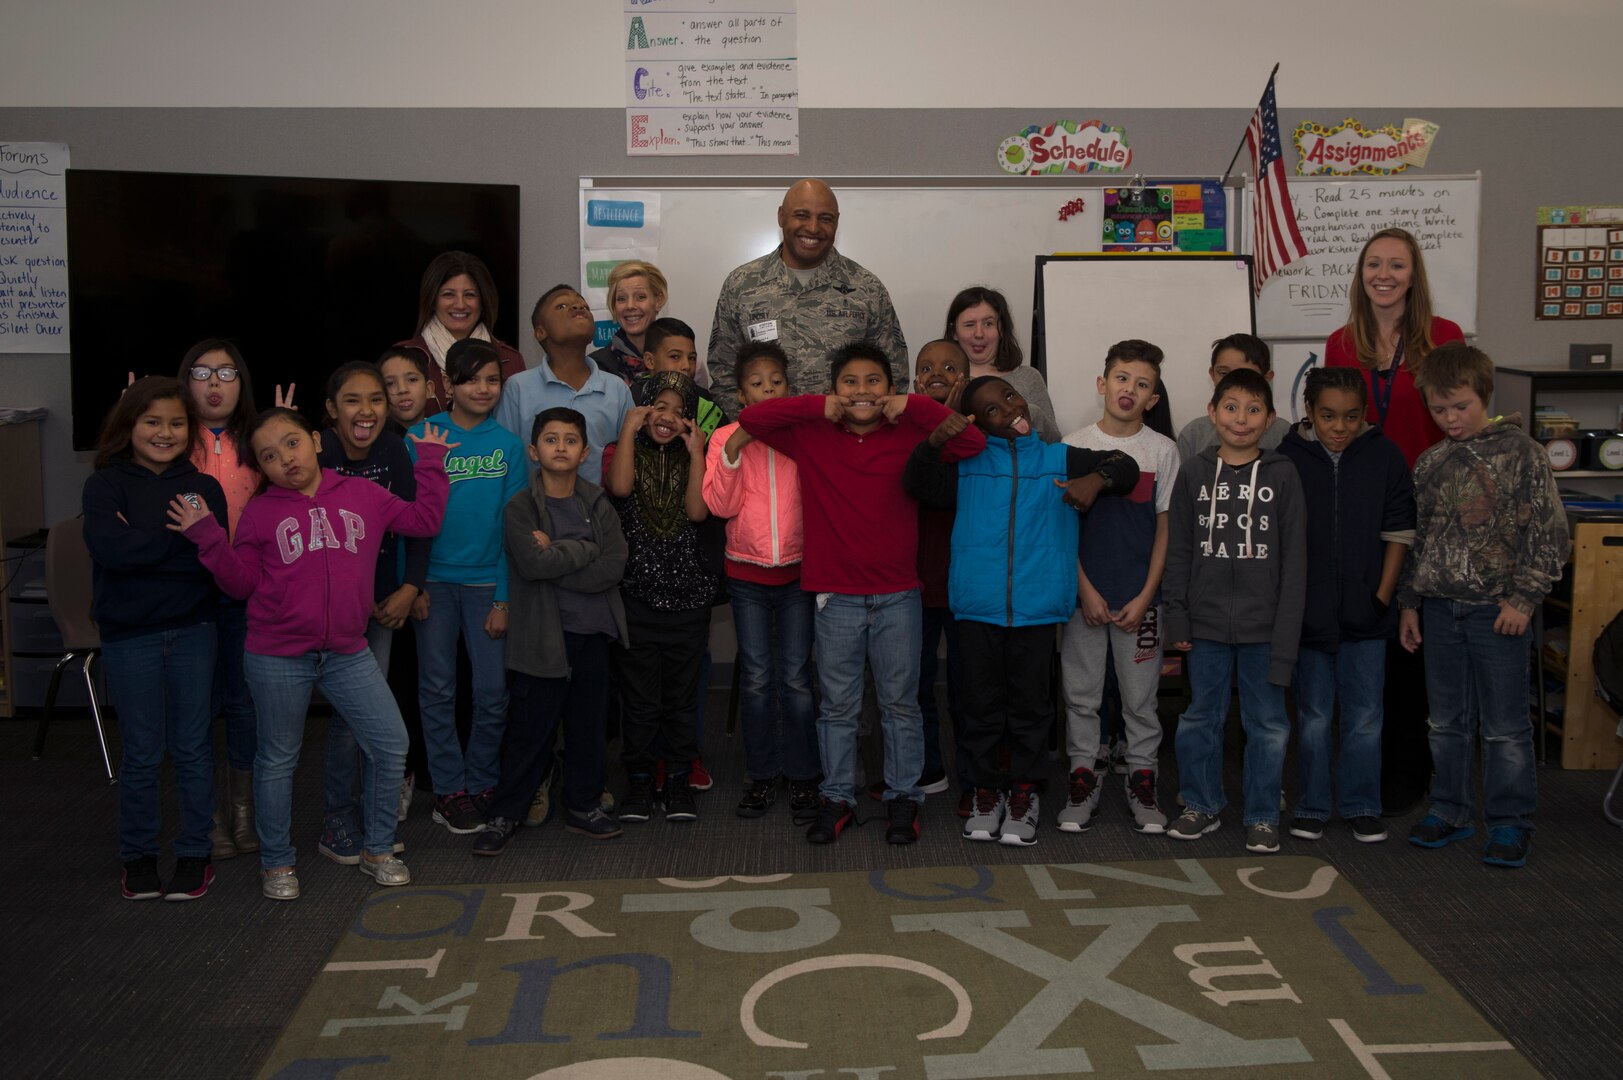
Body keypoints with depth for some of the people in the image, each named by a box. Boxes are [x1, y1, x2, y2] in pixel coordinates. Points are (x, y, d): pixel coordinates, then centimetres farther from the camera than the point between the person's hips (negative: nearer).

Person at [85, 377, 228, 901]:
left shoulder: (203, 488, 3)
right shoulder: (106, 484, -2)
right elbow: (108, 548, -20)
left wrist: (143, 544, -15)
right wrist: (179, 539, -15)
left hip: (193, 631, 1)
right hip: (130, 635, -1)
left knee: (193, 746, 8)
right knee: (142, 752, 7)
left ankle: (194, 853, 20)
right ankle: (138, 856, 22)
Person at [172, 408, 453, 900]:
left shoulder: (362, 495, 5)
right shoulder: (260, 513, 1)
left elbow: (424, 519, 8)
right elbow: (241, 582, 0)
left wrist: (430, 462, 7)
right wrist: (207, 536, -10)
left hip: (347, 653, 2)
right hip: (278, 657, -2)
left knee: (391, 747, 2)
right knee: (278, 758, 10)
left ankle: (378, 849, 20)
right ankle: (278, 862, 28)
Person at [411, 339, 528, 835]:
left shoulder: (508, 445, 2)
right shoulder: (423, 436, -2)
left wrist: (504, 598, -4)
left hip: (487, 579, 1)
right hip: (435, 578, -1)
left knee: (493, 692, 2)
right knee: (438, 690, 6)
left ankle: (481, 784, 20)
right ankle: (450, 790, 17)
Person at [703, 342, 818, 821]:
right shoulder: (726, 437, 1)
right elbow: (720, 506, -9)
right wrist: (733, 452, -18)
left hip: (797, 571, -1)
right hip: (746, 573, 1)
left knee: (796, 678, 1)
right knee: (756, 679, 5)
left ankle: (802, 777, 12)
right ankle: (760, 776, 16)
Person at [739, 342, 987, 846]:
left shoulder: (910, 435, 1)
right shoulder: (812, 436, 2)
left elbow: (973, 441, -10)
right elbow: (750, 419, -5)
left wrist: (913, 406, -13)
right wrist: (819, 407, -10)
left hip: (898, 596, 0)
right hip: (835, 597, 0)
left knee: (900, 703, 10)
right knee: (837, 705, 10)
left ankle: (903, 798, 22)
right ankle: (837, 799, 21)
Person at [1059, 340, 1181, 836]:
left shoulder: (1163, 451, 2)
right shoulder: (1073, 447, 0)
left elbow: (1165, 529, 3)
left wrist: (1145, 597, -4)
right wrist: (1085, 590, -6)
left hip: (1140, 597, 0)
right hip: (1084, 594, 0)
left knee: (1140, 696, 6)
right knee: (1081, 693, 6)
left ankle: (1142, 782, 19)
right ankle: (1083, 779, 18)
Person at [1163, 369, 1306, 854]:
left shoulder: (1282, 474, -1)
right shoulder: (1193, 473, 3)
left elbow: (1294, 560, -2)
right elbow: (1178, 550, 5)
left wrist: (1286, 630, -7)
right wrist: (1176, 615, 0)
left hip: (1263, 624, -1)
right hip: (1206, 623, 1)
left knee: (1267, 723, 7)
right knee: (1201, 717, 11)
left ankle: (1263, 815, 20)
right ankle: (1201, 805, 26)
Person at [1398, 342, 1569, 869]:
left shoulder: (1520, 452, -6)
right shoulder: (1430, 464, 8)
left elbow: (1549, 534, -6)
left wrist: (1524, 597, -11)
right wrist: (1410, 603, 13)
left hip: (1496, 608, -4)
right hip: (1439, 607, 5)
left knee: (1504, 726, 3)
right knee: (1447, 721, 13)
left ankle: (1510, 823, 13)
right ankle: (1449, 811, 25)